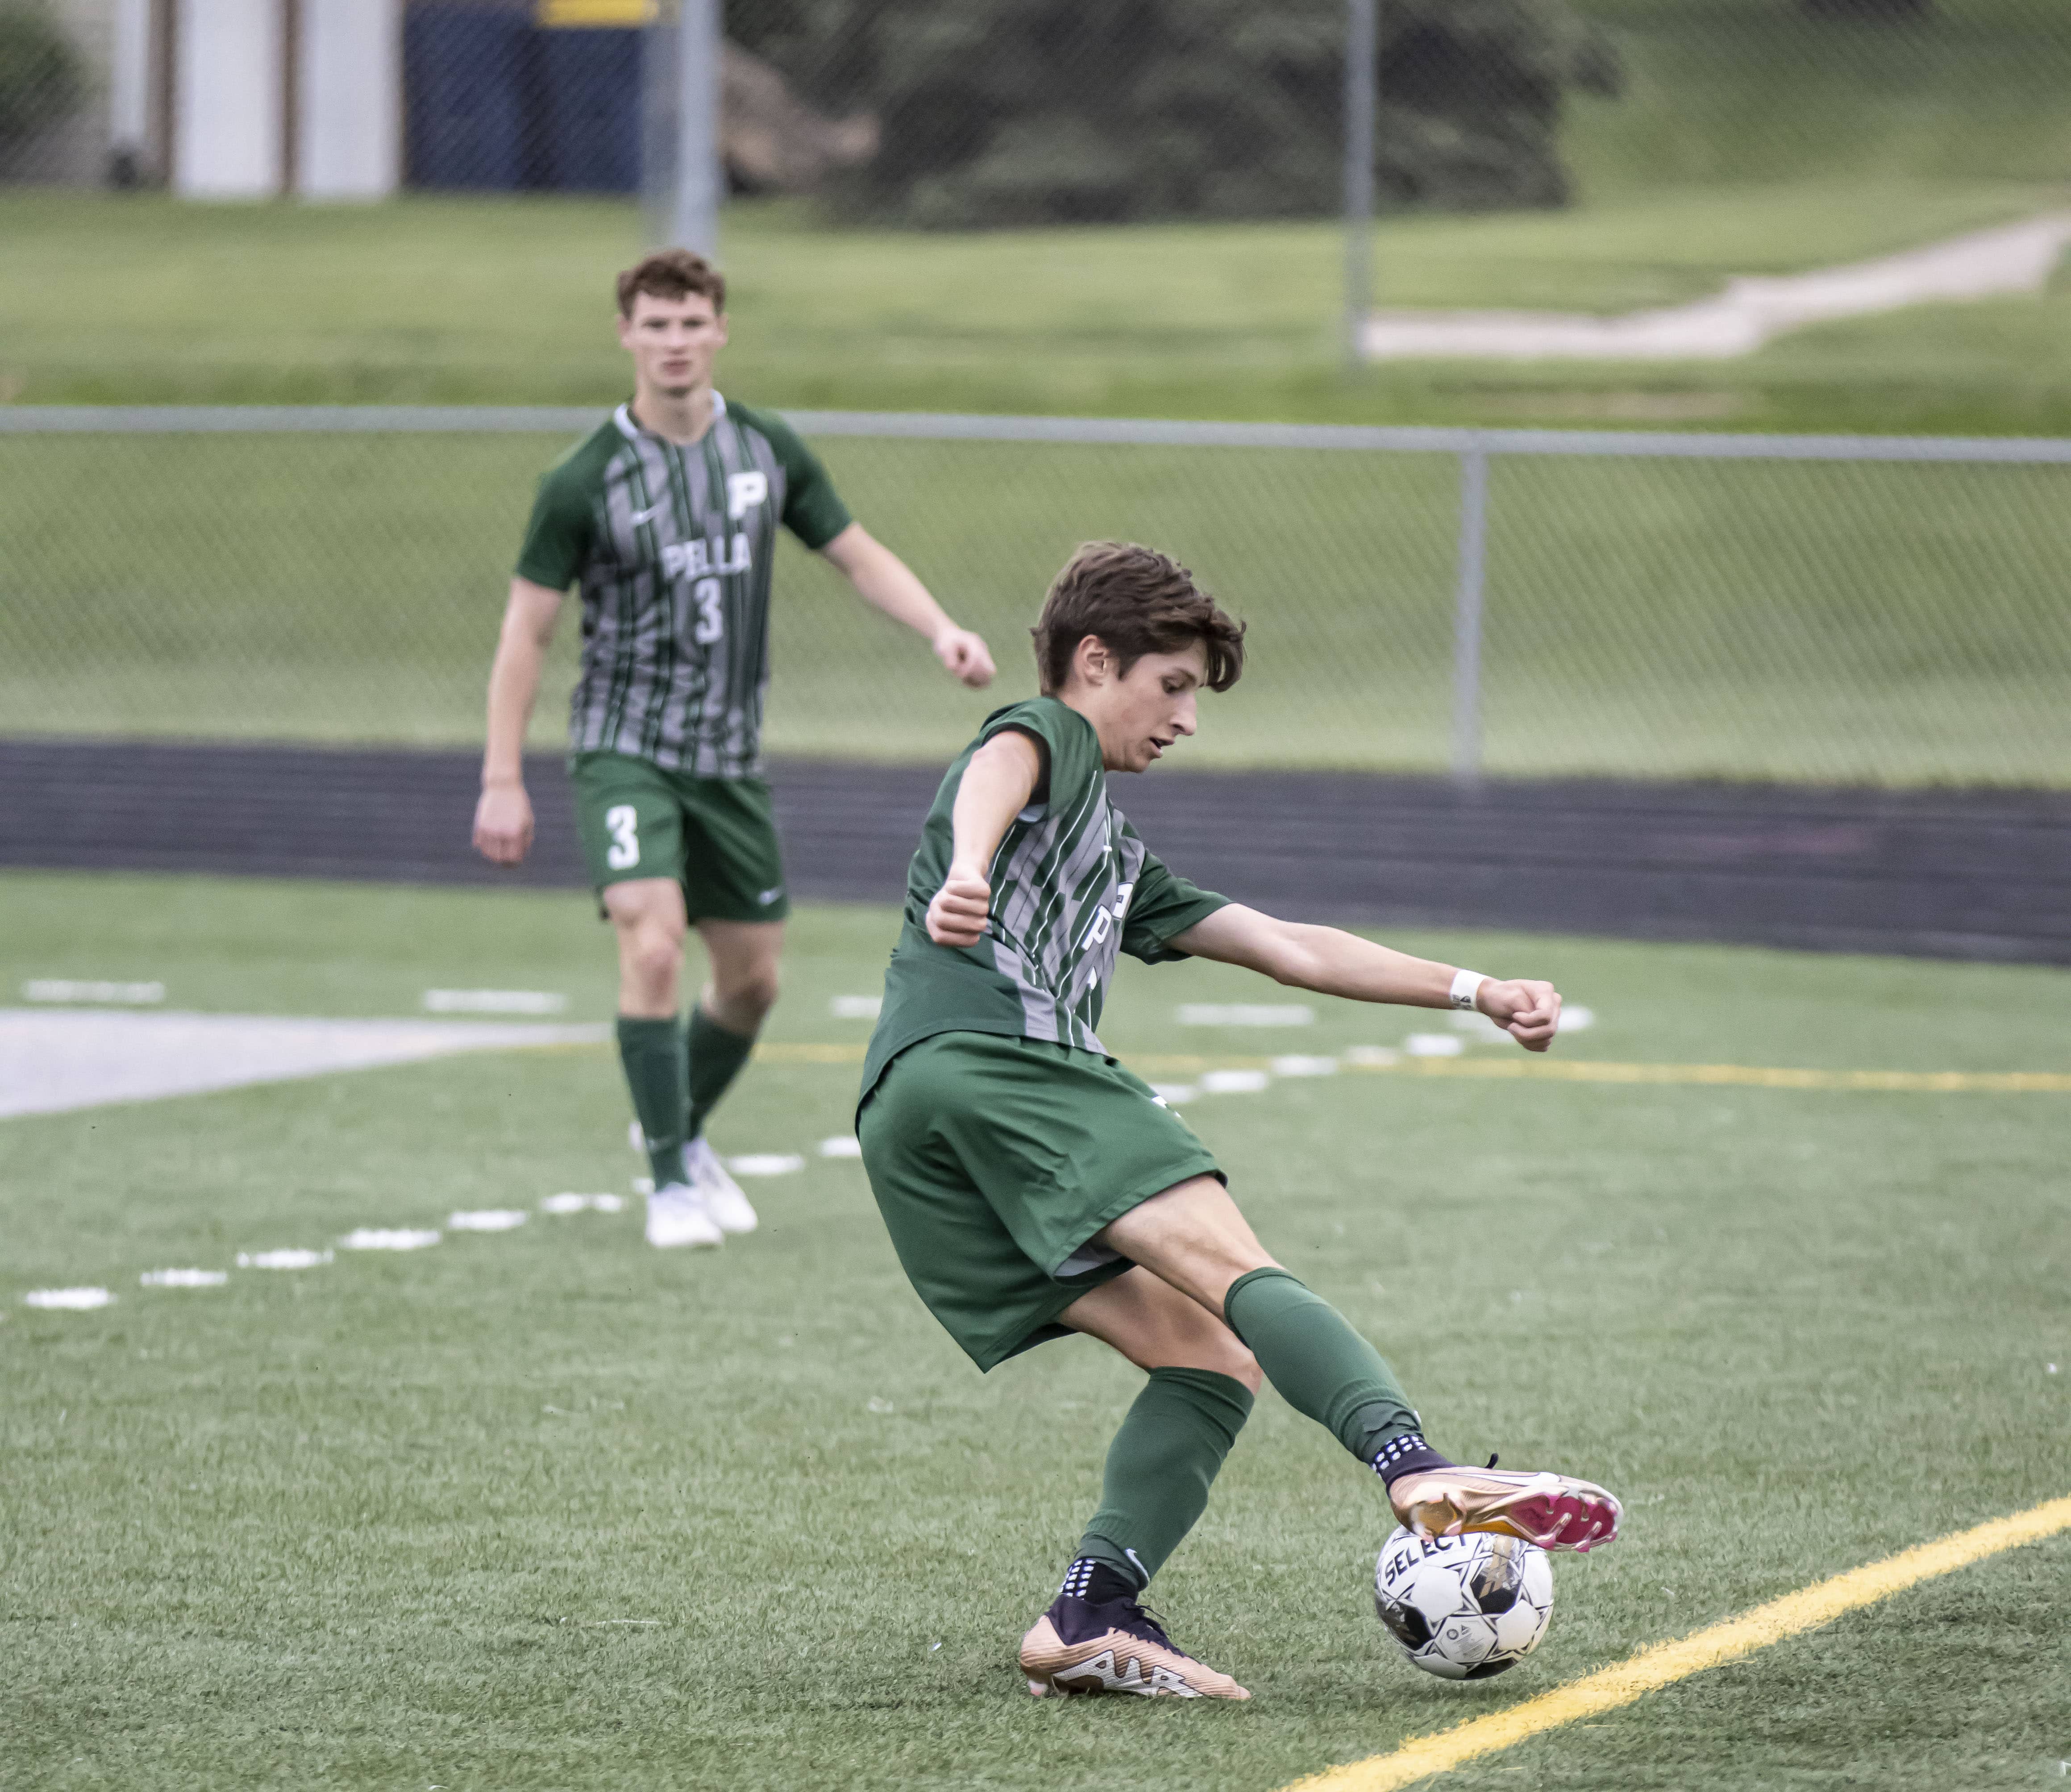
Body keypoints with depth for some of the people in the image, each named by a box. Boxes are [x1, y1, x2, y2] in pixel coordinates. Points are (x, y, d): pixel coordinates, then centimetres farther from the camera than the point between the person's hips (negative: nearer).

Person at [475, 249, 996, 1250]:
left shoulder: (767, 451, 1)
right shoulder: (584, 481, -11)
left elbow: (858, 557, 10)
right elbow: (526, 628, -6)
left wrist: (942, 632, -8)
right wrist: (502, 780, -11)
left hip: (731, 756, 5)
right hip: (625, 747, -5)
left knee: (752, 980, 11)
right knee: (653, 946, -23)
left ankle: (684, 1135, 38)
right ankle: (671, 1186, -13)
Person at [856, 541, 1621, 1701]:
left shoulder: (1115, 855, 40)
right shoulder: (1045, 737, 14)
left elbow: (1290, 950, 41)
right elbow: (995, 776, -13)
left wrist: (1474, 991, 38)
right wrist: (970, 868, -37)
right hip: (993, 1054, -9)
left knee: (1211, 1356, 1)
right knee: (1237, 1277, -24)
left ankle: (1092, 1619, -17)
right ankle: (1422, 1474, -45)